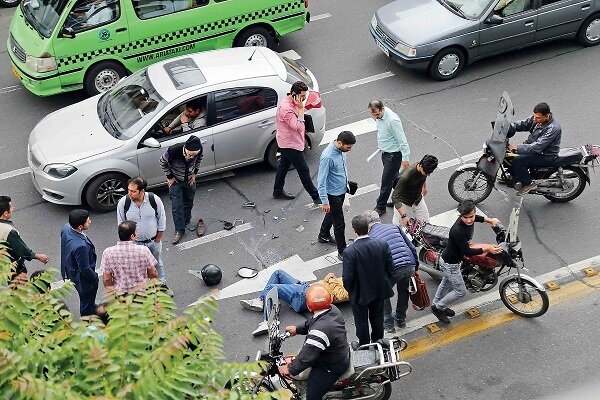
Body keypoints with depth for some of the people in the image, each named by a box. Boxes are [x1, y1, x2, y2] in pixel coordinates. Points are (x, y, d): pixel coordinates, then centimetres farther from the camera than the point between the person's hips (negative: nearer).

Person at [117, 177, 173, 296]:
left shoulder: (154, 199, -22)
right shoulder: (123, 203, -22)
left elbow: (162, 220, -8)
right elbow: (121, 225, -6)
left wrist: (157, 239, -2)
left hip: (153, 241, 1)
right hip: (135, 243, -1)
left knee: (158, 264, 24)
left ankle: (162, 284, 47)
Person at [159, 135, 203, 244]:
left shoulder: (199, 150, -28)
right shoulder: (174, 150, -37)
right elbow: (163, 162, -16)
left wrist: (194, 173, -2)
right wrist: (169, 177, -11)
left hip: (190, 180, 3)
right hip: (176, 181, -3)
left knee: (189, 203, 19)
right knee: (177, 206, -2)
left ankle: (187, 222, 42)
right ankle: (179, 230, 10)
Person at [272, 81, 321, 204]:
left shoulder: (292, 102, 2)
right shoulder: (286, 108, -31)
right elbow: (298, 127, -32)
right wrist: (301, 109, -32)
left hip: (286, 142, 11)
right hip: (290, 144, -11)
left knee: (284, 165, 22)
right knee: (304, 170, -2)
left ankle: (278, 191, 37)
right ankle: (316, 197, 6)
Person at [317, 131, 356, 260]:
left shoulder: (341, 150, -6)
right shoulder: (327, 157, -32)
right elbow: (322, 180, -28)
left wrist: (346, 184, 24)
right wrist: (324, 201, -25)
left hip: (341, 190, 9)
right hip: (333, 194, -9)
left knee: (332, 214, 28)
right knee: (339, 224, 1)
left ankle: (324, 236, 51)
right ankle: (342, 252, 13)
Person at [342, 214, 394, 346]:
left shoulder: (349, 252, -29)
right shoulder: (382, 245, -17)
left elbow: (347, 278, -23)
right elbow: (390, 268, -7)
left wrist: (350, 290, -1)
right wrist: (382, 283, 11)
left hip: (360, 294, -4)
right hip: (379, 291, 4)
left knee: (361, 322, 19)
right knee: (377, 318, 25)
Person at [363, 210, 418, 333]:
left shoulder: (370, 238, 5)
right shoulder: (394, 227, 15)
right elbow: (411, 247, 15)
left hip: (392, 270, -4)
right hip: (409, 266, 4)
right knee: (403, 291, 31)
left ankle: (388, 324, 27)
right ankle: (401, 319, 45)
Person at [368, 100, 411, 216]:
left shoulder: (392, 120, -30)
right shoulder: (379, 116, -4)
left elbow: (402, 140, -24)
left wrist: (405, 158, -20)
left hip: (393, 154, -9)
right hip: (385, 152, 9)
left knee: (386, 181, 2)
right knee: (394, 177, 23)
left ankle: (380, 207, 16)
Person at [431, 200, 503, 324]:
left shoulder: (469, 220, -15)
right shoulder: (458, 231, -41)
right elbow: (467, 252, -31)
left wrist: (490, 220, 10)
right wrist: (487, 249, -32)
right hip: (450, 264, -9)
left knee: (446, 283, 30)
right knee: (461, 291, 5)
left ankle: (436, 304, 53)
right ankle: (438, 307, 24)